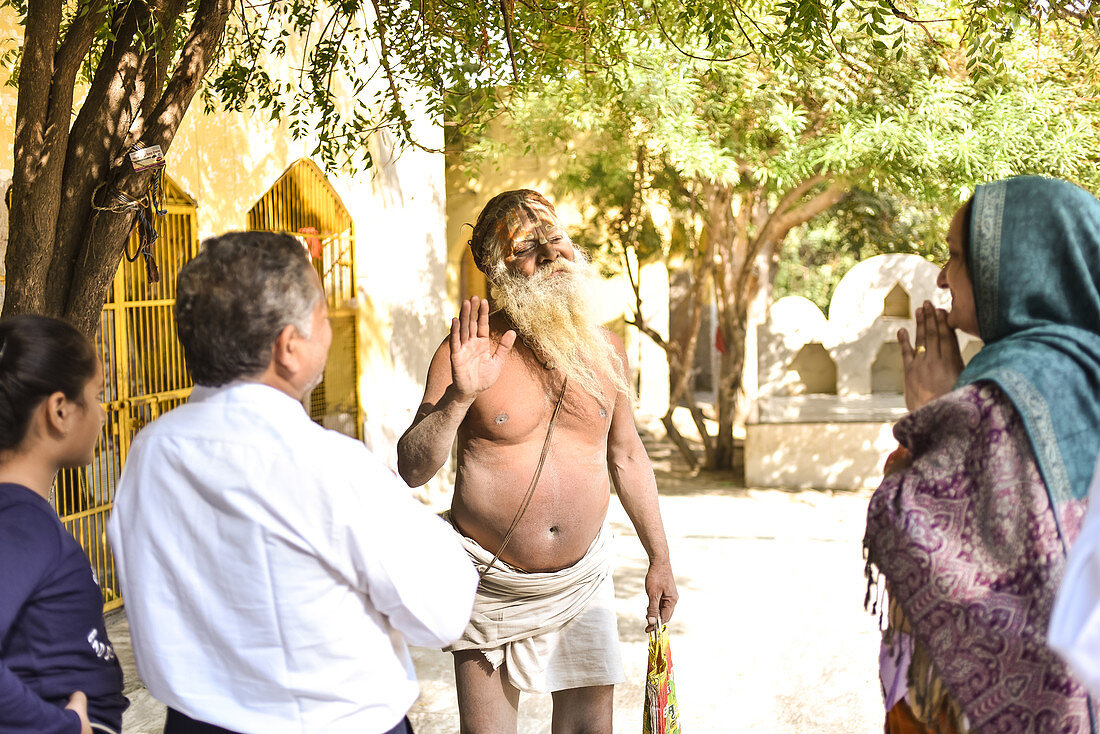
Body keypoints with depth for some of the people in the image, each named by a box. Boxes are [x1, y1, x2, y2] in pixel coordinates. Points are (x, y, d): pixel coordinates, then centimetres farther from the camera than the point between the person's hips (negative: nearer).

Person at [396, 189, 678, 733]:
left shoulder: (603, 348, 2)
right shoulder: (468, 352, -11)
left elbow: (627, 455, 13)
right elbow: (412, 469, -15)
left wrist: (659, 558, 15)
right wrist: (459, 396, -30)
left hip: (582, 580, 3)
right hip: (491, 585, -3)